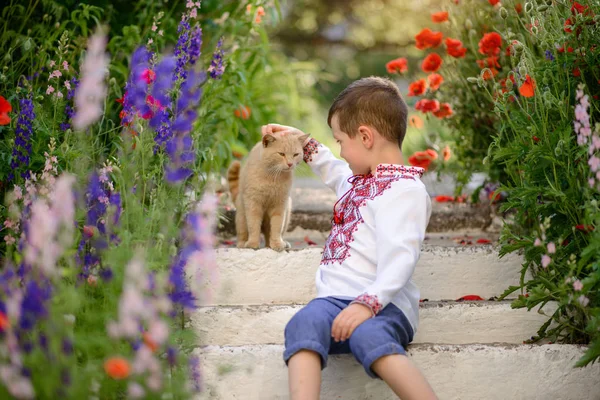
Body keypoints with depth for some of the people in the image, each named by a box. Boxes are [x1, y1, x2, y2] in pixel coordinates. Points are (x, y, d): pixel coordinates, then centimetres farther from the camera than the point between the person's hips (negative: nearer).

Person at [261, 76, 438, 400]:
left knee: (369, 336, -41)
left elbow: (399, 258, -20)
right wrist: (304, 143, 47)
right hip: (334, 297, 7)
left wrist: (368, 303, -32)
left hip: (383, 304, -7)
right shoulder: (360, 178, 26)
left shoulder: (405, 190, -5)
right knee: (304, 323, -29)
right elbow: (334, 172, 53)